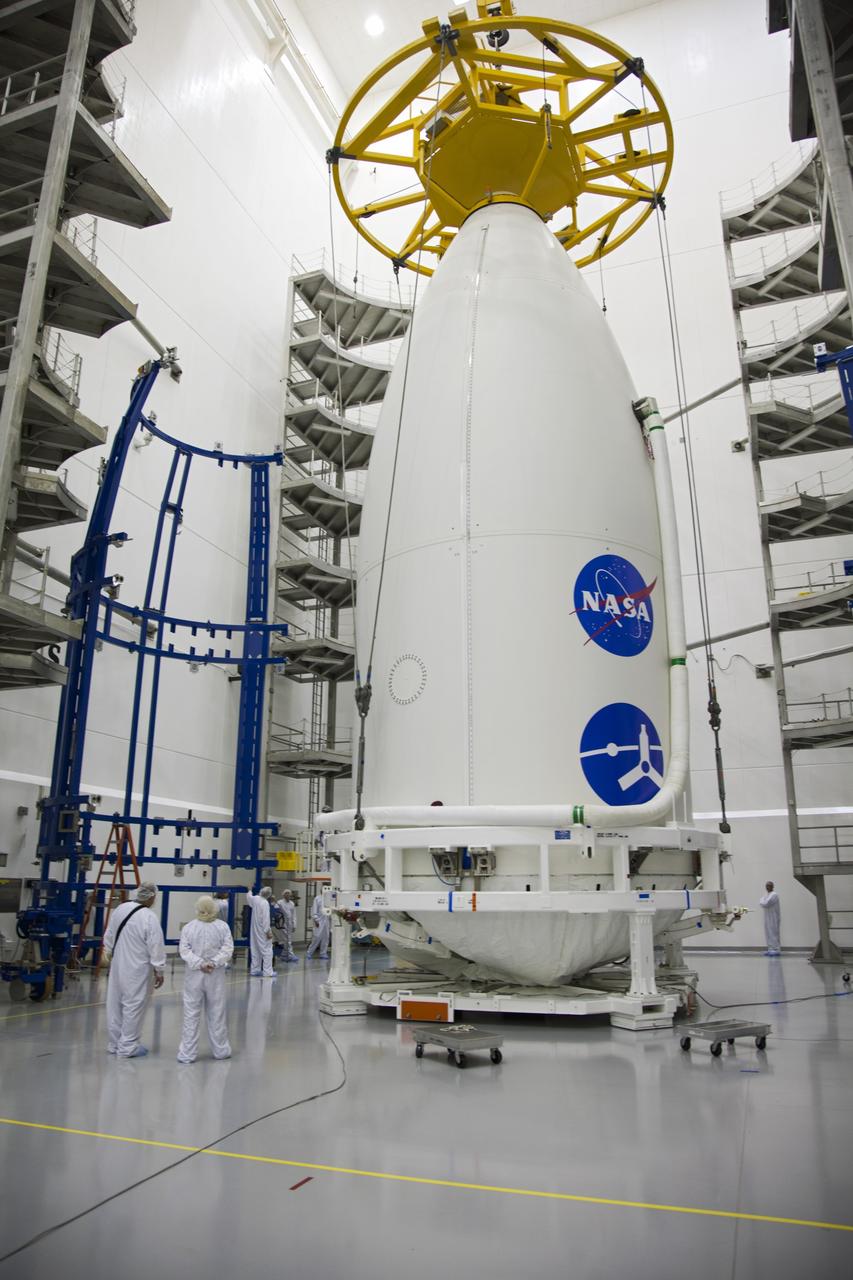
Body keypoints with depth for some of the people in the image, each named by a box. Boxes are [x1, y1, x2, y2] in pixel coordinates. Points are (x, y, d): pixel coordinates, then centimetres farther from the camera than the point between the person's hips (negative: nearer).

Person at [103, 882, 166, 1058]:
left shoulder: (120, 909, -1)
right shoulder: (149, 918, -21)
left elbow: (109, 936, 10)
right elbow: (156, 947, -17)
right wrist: (159, 971, -6)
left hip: (118, 966, 7)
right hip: (138, 970, -7)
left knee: (115, 1004, 16)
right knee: (133, 1006, 3)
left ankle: (114, 1043, 28)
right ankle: (127, 1047, 11)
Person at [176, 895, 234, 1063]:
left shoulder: (188, 927, -4)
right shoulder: (223, 926, -4)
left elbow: (184, 950, -11)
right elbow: (227, 949, -11)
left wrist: (200, 964, -15)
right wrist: (214, 963, -15)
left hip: (194, 975, -1)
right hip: (216, 976, 1)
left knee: (191, 1015, 6)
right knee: (216, 1014, 12)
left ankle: (187, 1053, 8)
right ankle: (220, 1050, 24)